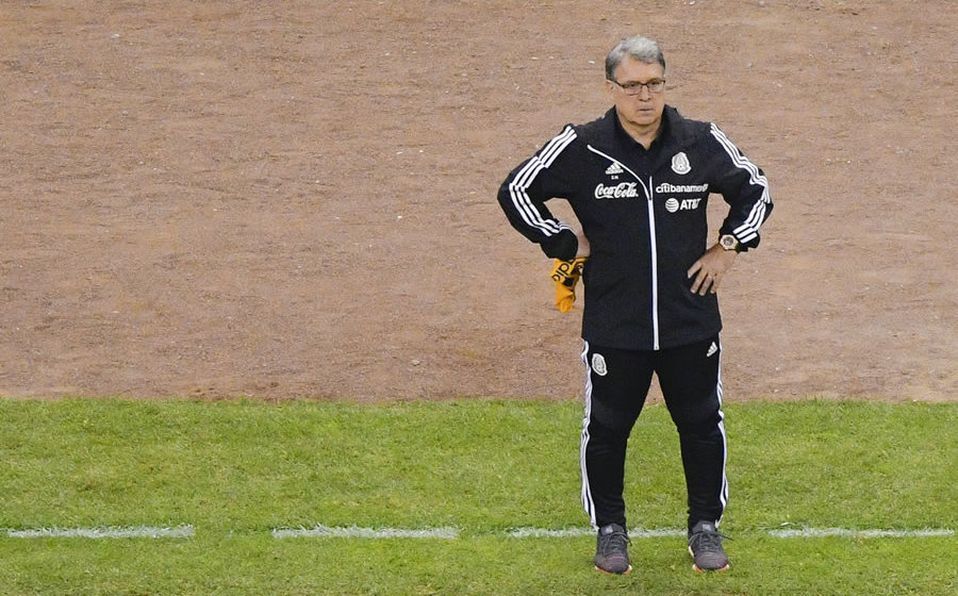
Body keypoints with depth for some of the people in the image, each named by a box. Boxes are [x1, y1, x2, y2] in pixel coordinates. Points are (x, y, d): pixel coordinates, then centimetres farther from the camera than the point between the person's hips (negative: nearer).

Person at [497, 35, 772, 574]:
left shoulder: (704, 143, -3)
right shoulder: (580, 149, -9)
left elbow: (755, 189, 14)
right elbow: (517, 191, 0)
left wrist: (729, 247, 4)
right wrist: (566, 246, -3)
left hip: (692, 323, 1)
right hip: (613, 326, -1)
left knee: (702, 424, 11)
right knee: (606, 429, 9)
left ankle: (705, 526, 28)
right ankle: (610, 529, 27)